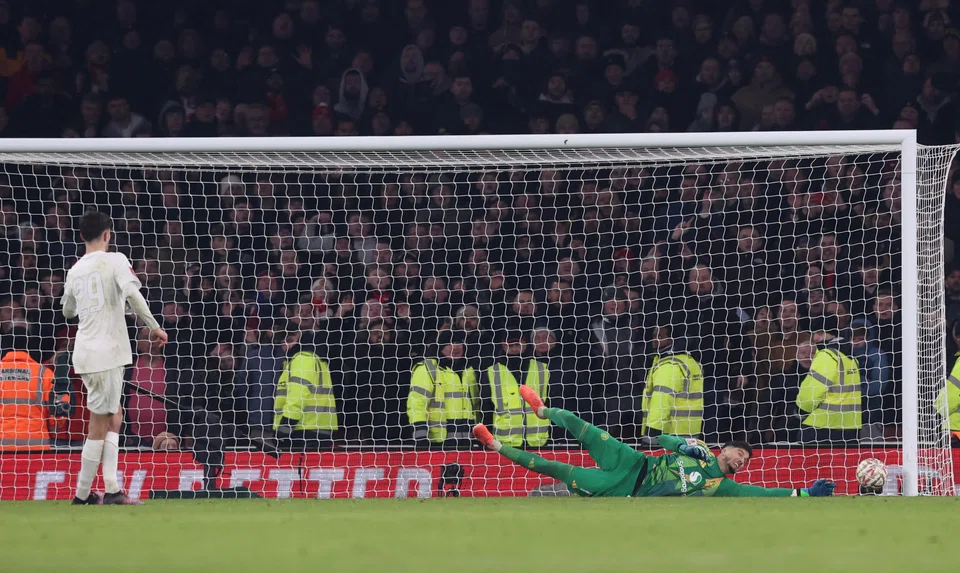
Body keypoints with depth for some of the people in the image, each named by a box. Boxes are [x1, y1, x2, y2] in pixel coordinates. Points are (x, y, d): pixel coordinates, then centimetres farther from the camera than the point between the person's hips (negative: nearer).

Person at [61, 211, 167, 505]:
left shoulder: (75, 271, 13)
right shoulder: (115, 260, -6)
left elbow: (68, 310, 25)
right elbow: (132, 293, -21)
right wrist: (154, 326, -13)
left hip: (85, 352, 7)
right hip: (107, 351, -7)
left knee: (113, 416, 15)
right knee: (100, 423, -1)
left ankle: (111, 489, 7)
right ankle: (82, 494, 2)